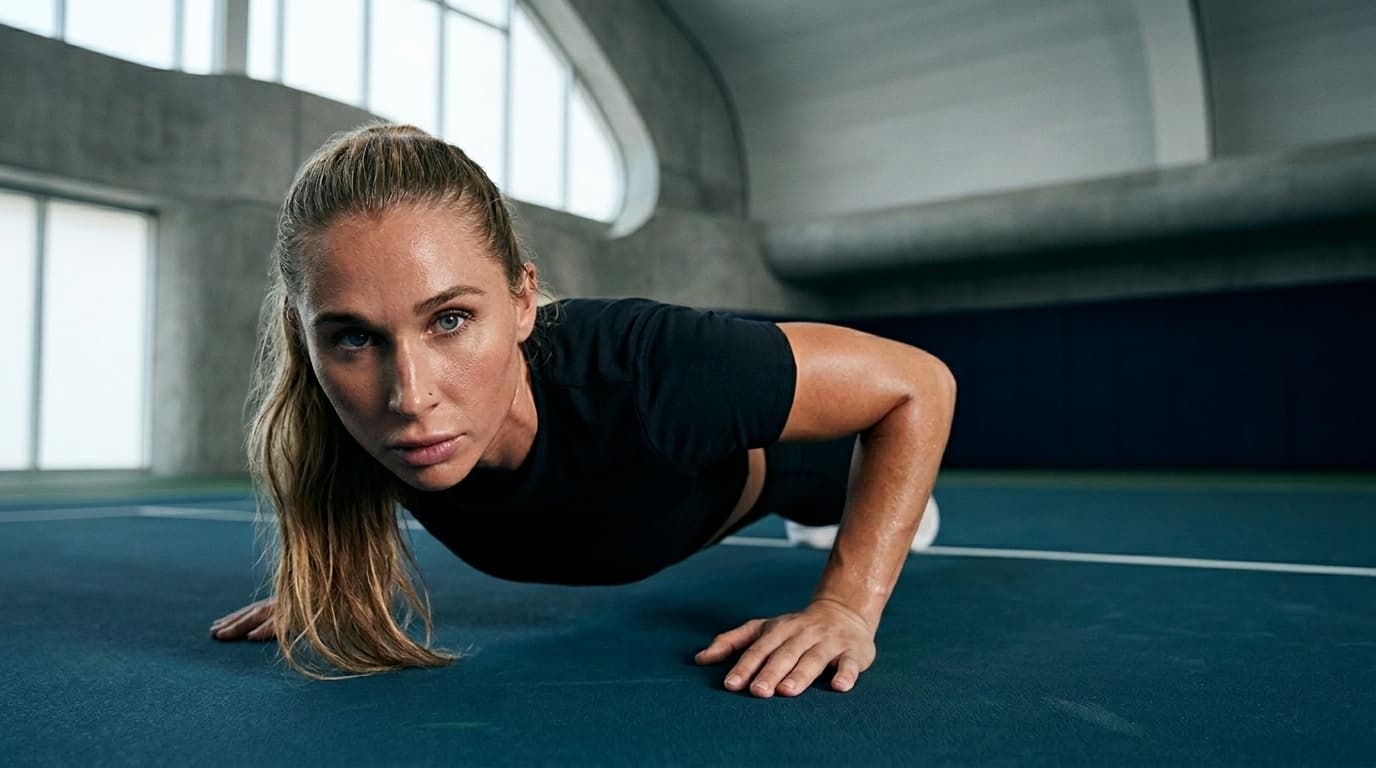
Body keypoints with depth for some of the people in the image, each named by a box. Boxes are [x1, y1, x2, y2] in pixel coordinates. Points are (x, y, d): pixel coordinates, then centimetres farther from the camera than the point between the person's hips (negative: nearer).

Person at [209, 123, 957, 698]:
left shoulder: (640, 374, -50)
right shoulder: (357, 421, -35)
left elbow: (919, 385, -37)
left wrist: (848, 605, -41)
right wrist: (326, 578, -12)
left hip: (755, 448, -3)